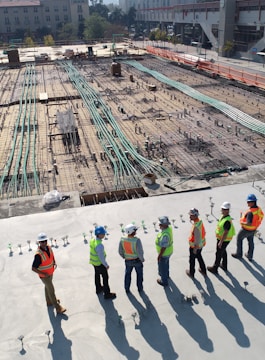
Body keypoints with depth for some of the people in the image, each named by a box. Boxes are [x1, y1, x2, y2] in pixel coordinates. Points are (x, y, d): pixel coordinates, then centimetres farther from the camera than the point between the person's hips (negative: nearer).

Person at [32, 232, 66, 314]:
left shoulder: (49, 248, -11)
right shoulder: (38, 255, -33)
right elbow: (33, 268, -28)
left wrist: (55, 263, -7)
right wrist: (44, 274, -26)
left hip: (50, 273, 7)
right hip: (44, 276, -7)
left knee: (47, 287, 28)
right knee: (51, 291, 4)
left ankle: (49, 301, 50)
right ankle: (58, 308, 16)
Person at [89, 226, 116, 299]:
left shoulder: (92, 241, -9)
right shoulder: (99, 245, -36)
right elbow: (101, 257, -29)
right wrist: (106, 265, -14)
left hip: (94, 262, 8)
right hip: (100, 263, -8)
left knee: (97, 275, 27)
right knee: (105, 277, 8)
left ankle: (98, 289, 49)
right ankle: (107, 294, 21)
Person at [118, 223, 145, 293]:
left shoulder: (122, 239, -20)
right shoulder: (137, 240, -33)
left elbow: (120, 251, -8)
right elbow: (140, 252, -28)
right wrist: (142, 259, -7)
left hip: (128, 260, 3)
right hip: (137, 260, -3)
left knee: (128, 274, 27)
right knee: (139, 274, 24)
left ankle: (127, 289, 41)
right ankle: (140, 288, 41)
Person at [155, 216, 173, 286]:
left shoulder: (165, 235, -40)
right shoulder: (169, 227, -13)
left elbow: (163, 247, -31)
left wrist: (159, 256, -19)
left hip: (164, 253, -8)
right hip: (169, 251, 8)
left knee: (162, 267, 15)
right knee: (166, 264, 33)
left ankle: (164, 281, 36)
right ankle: (166, 274, 58)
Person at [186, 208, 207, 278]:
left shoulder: (196, 227, -35)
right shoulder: (200, 221, -8)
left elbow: (197, 239, -29)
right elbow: (203, 232, 7)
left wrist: (195, 249, -17)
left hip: (195, 246, -8)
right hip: (201, 244, 8)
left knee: (192, 259, 15)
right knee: (199, 257, 29)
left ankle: (191, 273, 36)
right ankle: (203, 270, 46)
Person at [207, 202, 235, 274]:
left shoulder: (227, 221, -32)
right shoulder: (223, 216, -1)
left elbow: (225, 233, -30)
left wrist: (220, 242, -24)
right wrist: (220, 240, 21)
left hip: (224, 240, -10)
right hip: (221, 238, 10)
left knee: (218, 254, 6)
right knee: (223, 252, 25)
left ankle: (215, 268, 21)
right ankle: (224, 266, 43)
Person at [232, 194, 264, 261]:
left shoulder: (250, 212, -38)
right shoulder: (258, 209, -11)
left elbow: (249, 224, -40)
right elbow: (261, 217, 6)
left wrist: (242, 222, -21)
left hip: (246, 229, -7)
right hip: (253, 229, 7)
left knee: (239, 239, 18)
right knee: (251, 242, 24)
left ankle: (239, 254, 33)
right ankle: (250, 256, 40)